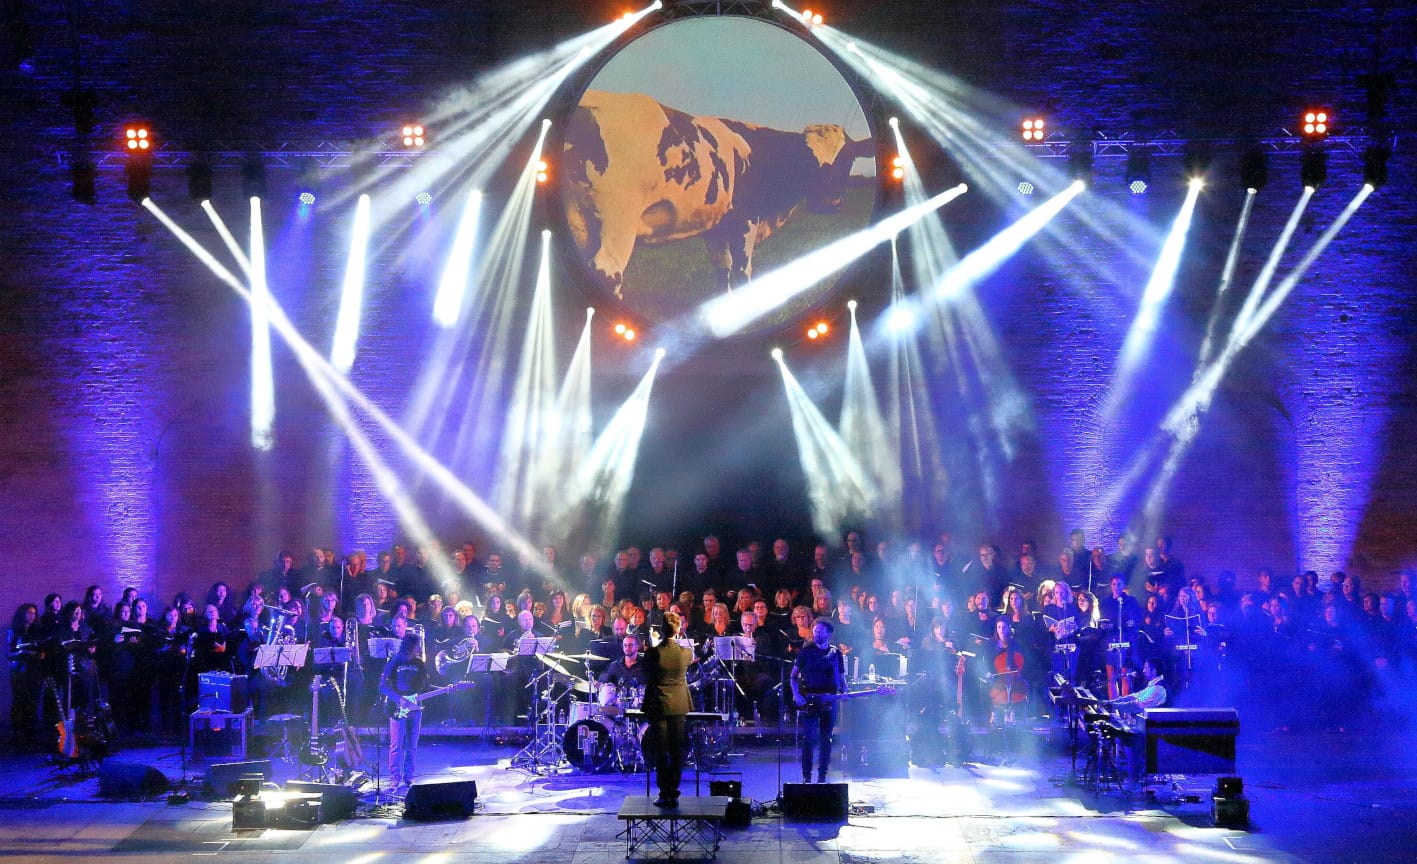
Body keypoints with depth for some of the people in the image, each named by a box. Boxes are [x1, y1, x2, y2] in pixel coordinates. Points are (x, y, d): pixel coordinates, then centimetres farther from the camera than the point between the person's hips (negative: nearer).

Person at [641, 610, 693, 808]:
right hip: (679, 706, 2)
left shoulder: (652, 653, -13)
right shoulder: (687, 652, -7)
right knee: (676, 752, 10)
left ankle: (665, 795, 4)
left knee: (660, 753, 4)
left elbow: (646, 677, 1)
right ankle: (673, 794, 12)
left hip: (658, 706, -2)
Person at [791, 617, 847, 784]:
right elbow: (794, 675, 3)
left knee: (826, 740, 5)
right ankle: (806, 776, -2)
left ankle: (822, 776, 12)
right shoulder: (807, 651, 2)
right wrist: (796, 695, -10)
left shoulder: (835, 653, 9)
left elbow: (841, 677, 15)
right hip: (809, 703, -2)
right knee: (809, 738, -9)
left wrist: (844, 692, -5)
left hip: (828, 702, 2)